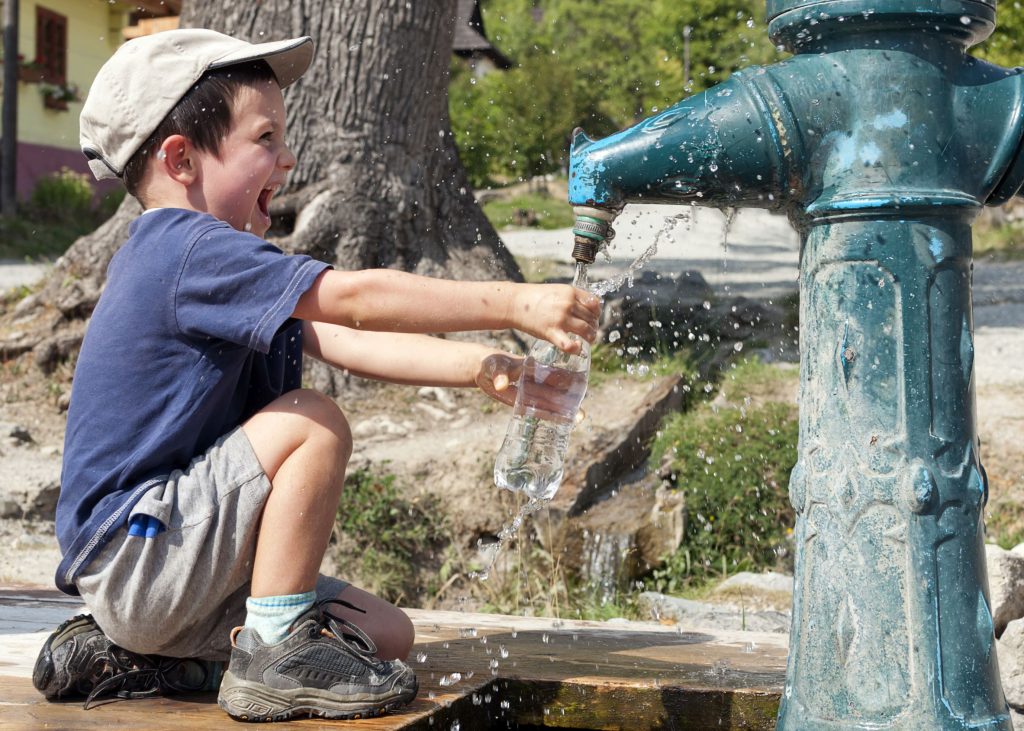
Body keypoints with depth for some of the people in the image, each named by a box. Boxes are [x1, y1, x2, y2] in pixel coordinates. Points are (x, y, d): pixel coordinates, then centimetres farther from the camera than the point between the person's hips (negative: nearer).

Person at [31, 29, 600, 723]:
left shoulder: (216, 273, 14)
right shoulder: (189, 251, -18)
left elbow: (348, 342, 4)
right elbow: (356, 298, -27)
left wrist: (481, 366, -9)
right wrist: (514, 304, -25)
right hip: (131, 557, -10)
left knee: (385, 633, 9)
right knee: (313, 422, -22)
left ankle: (130, 654, 11)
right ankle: (274, 652, -14)